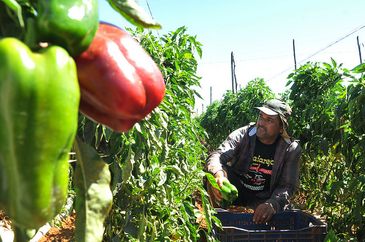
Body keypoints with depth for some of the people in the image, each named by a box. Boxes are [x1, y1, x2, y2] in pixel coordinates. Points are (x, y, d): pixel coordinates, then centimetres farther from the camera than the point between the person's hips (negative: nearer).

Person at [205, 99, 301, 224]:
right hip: (234, 189, -1)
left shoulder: (291, 149, -13)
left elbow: (287, 186, -15)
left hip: (262, 198, 1)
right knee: (214, 175, -29)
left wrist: (272, 204, -37)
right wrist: (218, 174, -54)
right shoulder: (242, 135, -16)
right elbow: (217, 155, -30)